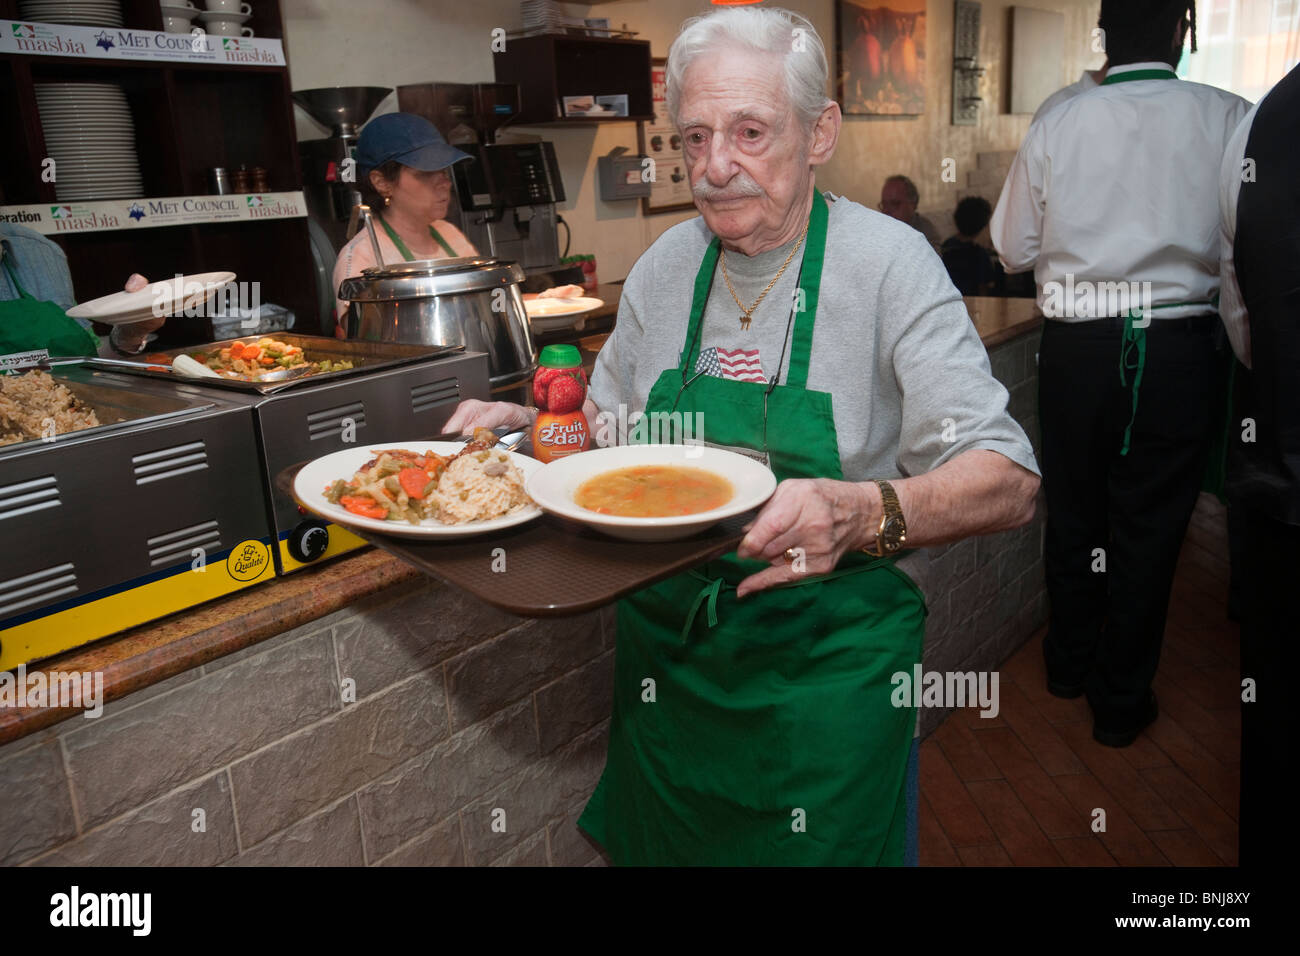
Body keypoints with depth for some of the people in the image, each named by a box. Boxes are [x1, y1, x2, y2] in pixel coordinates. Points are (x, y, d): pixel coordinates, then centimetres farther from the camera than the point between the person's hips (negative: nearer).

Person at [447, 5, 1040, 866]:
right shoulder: (666, 265, 0)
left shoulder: (888, 262, -14)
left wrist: (861, 515, -38)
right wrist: (530, 427, -8)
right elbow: (612, 427, 12)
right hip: (667, 650, 5)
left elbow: (1008, 481, -19)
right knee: (657, 841, 22)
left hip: (825, 668, -4)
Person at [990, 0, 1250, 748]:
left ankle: (1070, 664, 38)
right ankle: (1121, 703, 23)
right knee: (1149, 526, 10)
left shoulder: (1057, 125, -2)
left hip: (1075, 345, 2)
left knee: (1073, 510, 19)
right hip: (1178, 345, -2)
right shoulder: (1227, 119, -7)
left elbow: (1014, 250, 3)